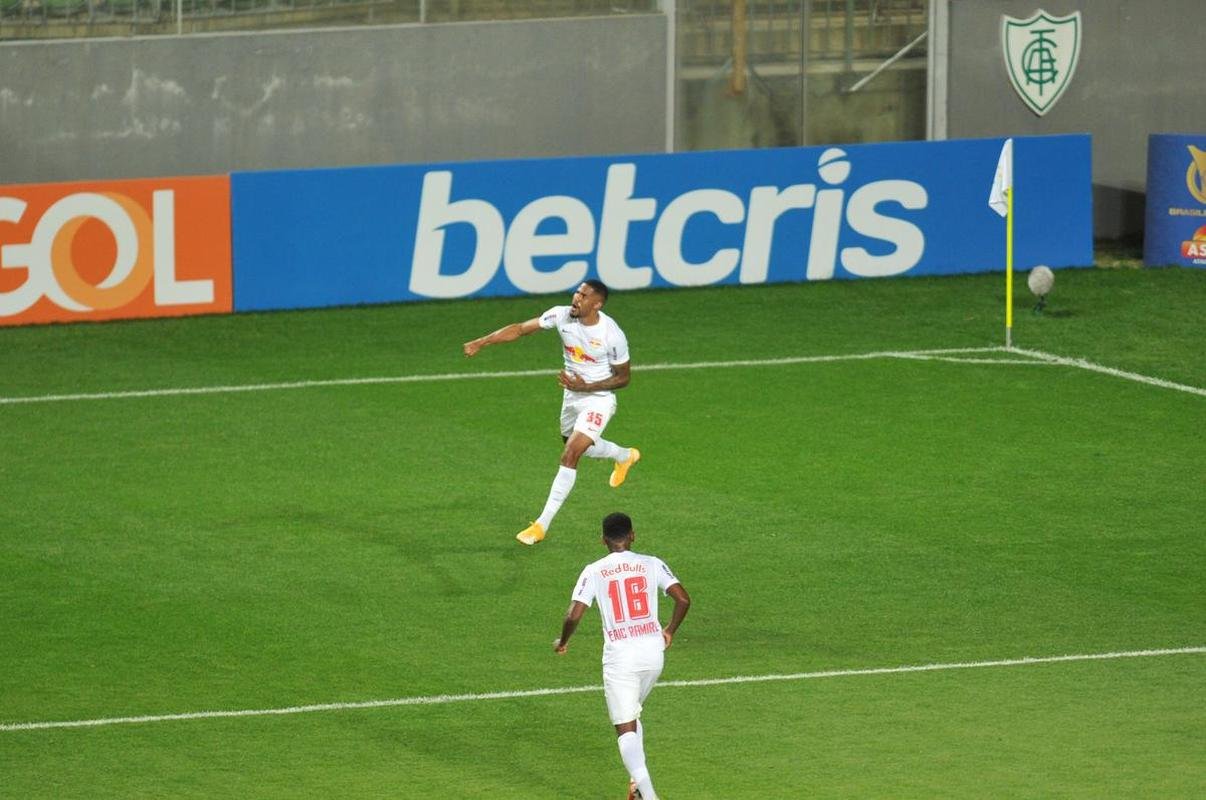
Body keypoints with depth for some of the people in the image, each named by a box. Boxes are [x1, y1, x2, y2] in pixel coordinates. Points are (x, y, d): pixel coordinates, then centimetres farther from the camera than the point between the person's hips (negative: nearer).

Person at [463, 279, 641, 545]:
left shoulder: (612, 335, -25)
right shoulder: (562, 316, -14)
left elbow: (623, 378, -12)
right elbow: (520, 329, -15)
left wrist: (585, 386, -23)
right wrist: (481, 342, -25)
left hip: (598, 400, -7)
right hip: (572, 395, 7)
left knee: (569, 456, -17)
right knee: (577, 447, 28)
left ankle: (542, 524, -12)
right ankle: (625, 456, 60)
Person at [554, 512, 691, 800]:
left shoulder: (594, 572, -1)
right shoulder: (652, 564, 4)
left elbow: (574, 615, -8)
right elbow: (683, 599, -4)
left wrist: (562, 642, 13)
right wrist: (669, 631, 14)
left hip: (619, 656, -3)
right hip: (653, 651, 4)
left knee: (626, 728, -2)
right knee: (632, 714, 26)